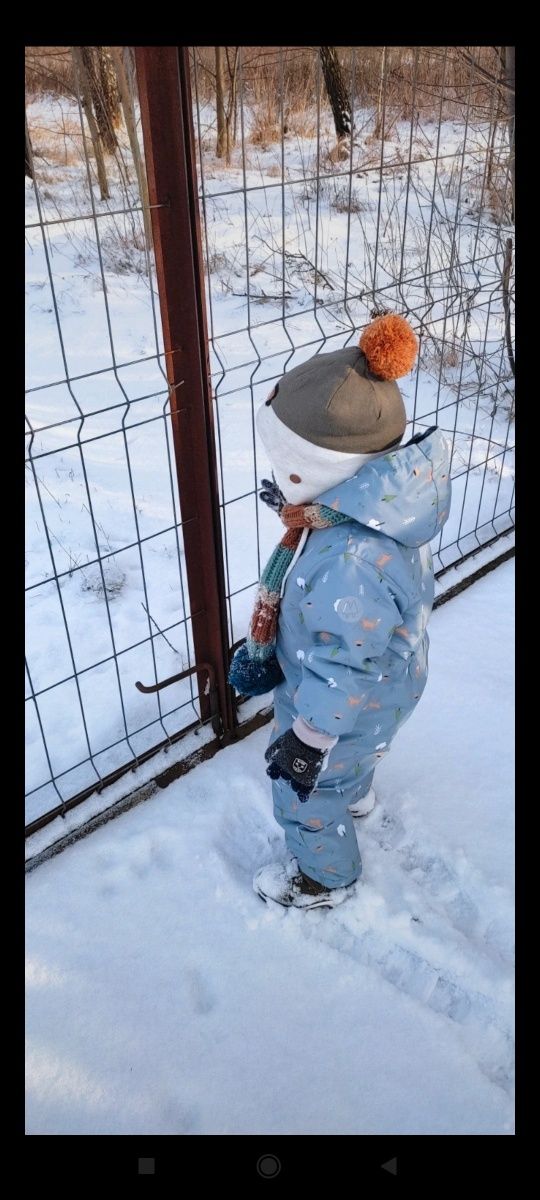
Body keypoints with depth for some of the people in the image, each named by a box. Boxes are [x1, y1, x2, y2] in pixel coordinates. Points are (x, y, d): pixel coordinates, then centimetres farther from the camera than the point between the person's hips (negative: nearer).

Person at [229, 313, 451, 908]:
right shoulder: (373, 506, -15)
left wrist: (307, 740, -19)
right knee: (351, 755, 38)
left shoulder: (351, 562, -45)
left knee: (307, 794, 19)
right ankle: (355, 794, 70)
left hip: (347, 704, -8)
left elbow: (340, 672, -33)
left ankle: (325, 880, 47)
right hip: (374, 681, 8)